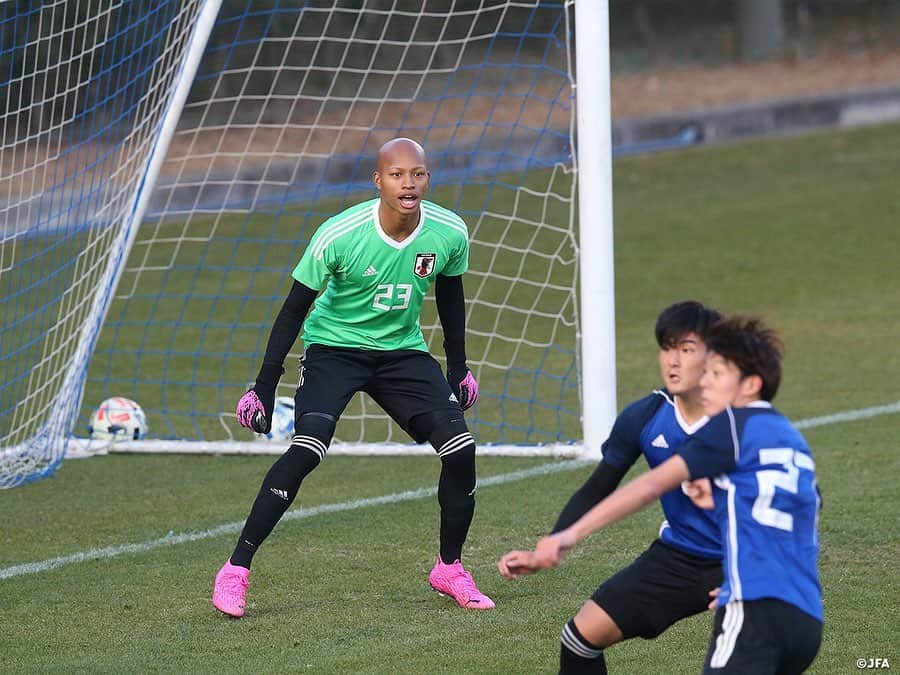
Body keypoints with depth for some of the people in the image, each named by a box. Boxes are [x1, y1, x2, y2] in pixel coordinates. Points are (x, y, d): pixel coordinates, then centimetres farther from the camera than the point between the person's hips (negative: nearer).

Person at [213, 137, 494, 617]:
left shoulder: (450, 233, -13)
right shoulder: (339, 236, -24)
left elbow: (450, 298, 8)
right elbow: (295, 308, -13)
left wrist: (459, 369, 15)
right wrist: (264, 386, -13)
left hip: (403, 350, 4)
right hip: (334, 345, -4)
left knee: (461, 449, -11)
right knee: (305, 450, -25)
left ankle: (449, 570, 11)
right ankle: (235, 572, -16)